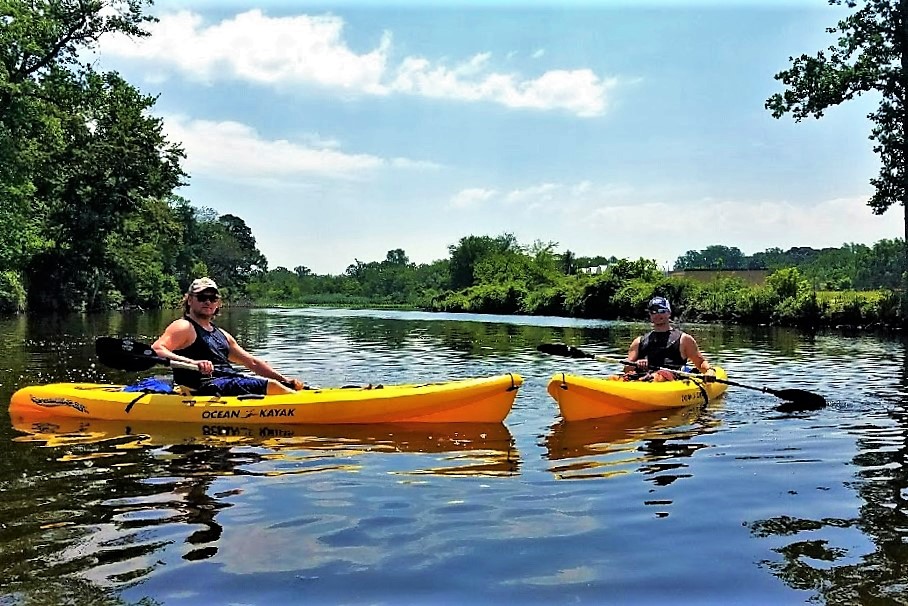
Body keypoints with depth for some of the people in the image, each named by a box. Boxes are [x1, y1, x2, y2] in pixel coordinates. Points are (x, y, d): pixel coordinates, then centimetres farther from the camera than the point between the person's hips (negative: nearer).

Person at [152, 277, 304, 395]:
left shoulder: (222, 334, 26)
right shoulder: (185, 327, 0)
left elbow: (253, 363, 26)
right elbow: (155, 350, -18)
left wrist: (285, 380, 18)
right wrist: (191, 362, -33)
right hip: (206, 387, -9)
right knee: (271, 386, -24)